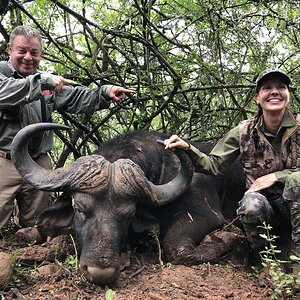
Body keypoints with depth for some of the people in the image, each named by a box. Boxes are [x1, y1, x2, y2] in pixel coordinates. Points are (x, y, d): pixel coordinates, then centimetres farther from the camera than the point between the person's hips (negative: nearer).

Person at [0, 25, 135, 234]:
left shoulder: (48, 82, 17)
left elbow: (78, 99, 13)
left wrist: (105, 93, -4)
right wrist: (42, 81, -26)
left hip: (39, 162, 5)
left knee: (36, 225, 13)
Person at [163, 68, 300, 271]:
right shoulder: (244, 131, -4)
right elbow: (214, 165, -3)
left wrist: (277, 176, -20)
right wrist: (187, 149, -19)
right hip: (263, 201, 1)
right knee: (250, 204, -35)